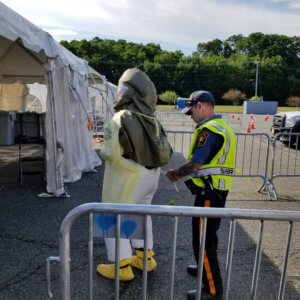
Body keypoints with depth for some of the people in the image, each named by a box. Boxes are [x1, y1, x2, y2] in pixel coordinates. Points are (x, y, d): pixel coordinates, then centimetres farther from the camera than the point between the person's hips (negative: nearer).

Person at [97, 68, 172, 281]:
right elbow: (164, 152, 1)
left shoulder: (121, 118, -22)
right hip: (149, 176, 8)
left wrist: (102, 150, -1)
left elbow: (110, 153, -23)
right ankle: (145, 257, 36)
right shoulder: (152, 119, 0)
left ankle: (121, 266, 19)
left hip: (126, 177, -7)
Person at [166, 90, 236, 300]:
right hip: (216, 190, 10)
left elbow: (195, 164, -21)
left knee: (203, 239, 0)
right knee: (206, 235, 24)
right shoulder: (222, 127, 14)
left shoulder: (209, 130, -19)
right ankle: (205, 268, 43)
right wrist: (182, 173, 10)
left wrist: (176, 173, -3)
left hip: (209, 193, -10)